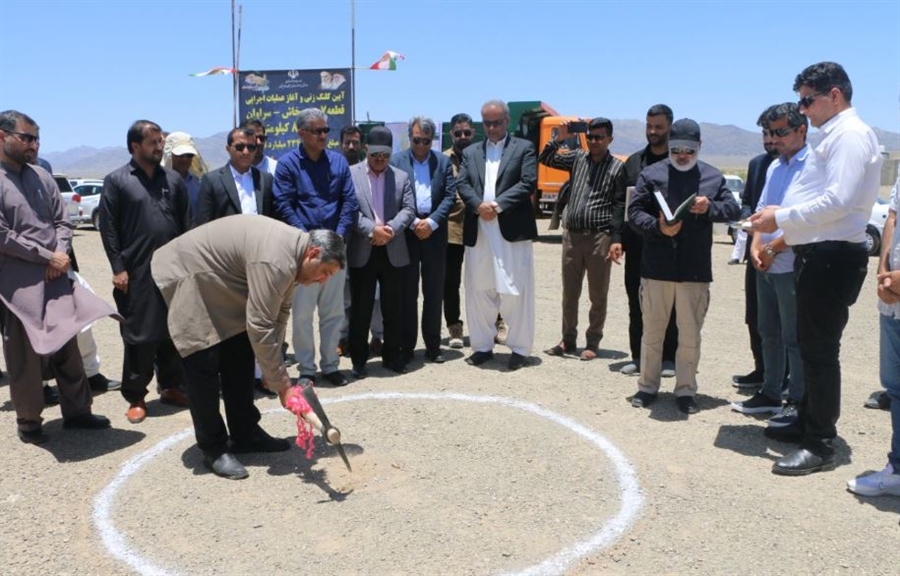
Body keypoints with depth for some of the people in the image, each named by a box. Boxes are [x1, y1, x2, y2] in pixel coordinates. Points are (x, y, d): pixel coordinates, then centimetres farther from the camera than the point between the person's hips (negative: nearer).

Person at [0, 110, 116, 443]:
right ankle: (28, 422, 22)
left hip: (56, 278, 6)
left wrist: (60, 256, -7)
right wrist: (47, 256, -12)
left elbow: (62, 221, 9)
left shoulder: (41, 177, 9)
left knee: (67, 349, 13)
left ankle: (76, 411, 26)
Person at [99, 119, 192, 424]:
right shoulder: (116, 181, 0)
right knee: (139, 336, 3)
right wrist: (118, 268, -8)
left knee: (174, 333, 10)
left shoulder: (173, 179, 10)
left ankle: (171, 387, 25)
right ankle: (135, 397, 15)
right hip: (137, 272, -3)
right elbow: (108, 228, -3)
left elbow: (186, 223, 10)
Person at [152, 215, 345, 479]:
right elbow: (259, 327, -33)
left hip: (219, 283, 10)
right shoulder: (275, 260, -33)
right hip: (188, 275, -10)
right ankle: (213, 448, 5)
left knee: (240, 358, 9)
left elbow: (279, 313, 0)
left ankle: (245, 434, 20)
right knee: (204, 367, -9)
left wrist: (273, 366, -7)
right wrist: (281, 383, -25)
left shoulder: (293, 250, -3)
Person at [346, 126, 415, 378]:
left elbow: (409, 209, 0)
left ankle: (392, 354, 23)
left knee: (393, 308, 10)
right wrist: (372, 229, -20)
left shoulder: (401, 177, 10)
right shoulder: (351, 174, 1)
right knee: (360, 309, 5)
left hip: (394, 252, 2)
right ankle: (358, 359, 16)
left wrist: (391, 228, -16)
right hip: (362, 252, -2)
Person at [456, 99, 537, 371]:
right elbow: (462, 184, 5)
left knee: (515, 292, -1)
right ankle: (482, 346, 19)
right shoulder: (470, 152, 17)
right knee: (479, 291, 8)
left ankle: (519, 348, 9)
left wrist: (497, 205, -14)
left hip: (513, 231, -4)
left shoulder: (524, 148, 6)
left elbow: (528, 184, -6)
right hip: (478, 232, 4)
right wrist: (478, 206, -13)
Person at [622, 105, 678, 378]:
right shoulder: (634, 161, 13)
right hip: (637, 244, 4)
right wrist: (618, 238, 3)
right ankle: (638, 356, 18)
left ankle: (667, 357, 15)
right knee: (636, 303, 8)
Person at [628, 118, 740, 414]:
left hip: (695, 270, 1)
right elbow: (634, 212, -2)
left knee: (690, 335, 8)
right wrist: (657, 227, -20)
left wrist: (710, 207, -14)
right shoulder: (651, 174, 2)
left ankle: (685, 390, 20)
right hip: (656, 267, -1)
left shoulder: (713, 177, 8)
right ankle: (647, 386, 23)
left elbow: (734, 210, 6)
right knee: (652, 331, 10)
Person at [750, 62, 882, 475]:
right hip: (818, 254, 10)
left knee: (820, 350, -5)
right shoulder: (834, 136, 19)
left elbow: (838, 201, -23)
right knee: (811, 345, 18)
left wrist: (781, 217, -16)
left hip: (832, 257, -10)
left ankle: (820, 445, 5)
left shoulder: (850, 134, -12)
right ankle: (808, 422, 32)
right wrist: (783, 233, 15)